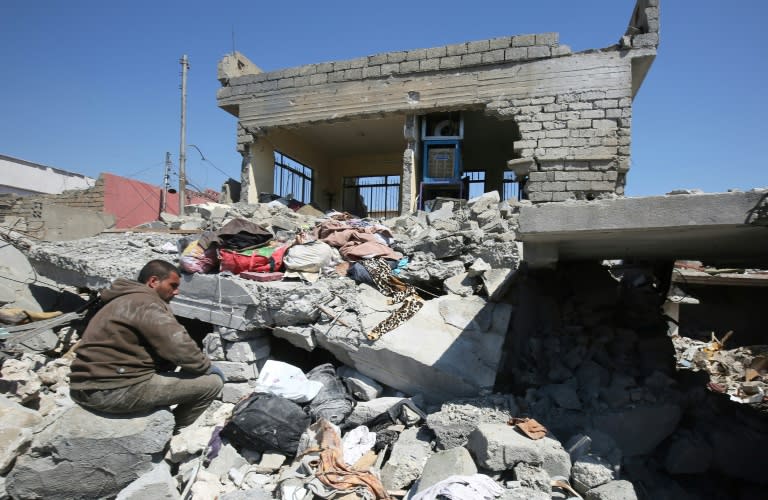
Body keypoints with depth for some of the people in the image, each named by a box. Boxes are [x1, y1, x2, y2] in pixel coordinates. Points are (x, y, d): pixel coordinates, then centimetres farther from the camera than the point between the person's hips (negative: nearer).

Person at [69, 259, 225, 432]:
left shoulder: (127, 299, 20)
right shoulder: (146, 303, -14)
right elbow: (179, 346, -21)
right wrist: (207, 367, -5)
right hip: (113, 390, -11)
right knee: (212, 381, -10)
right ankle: (167, 432, 11)